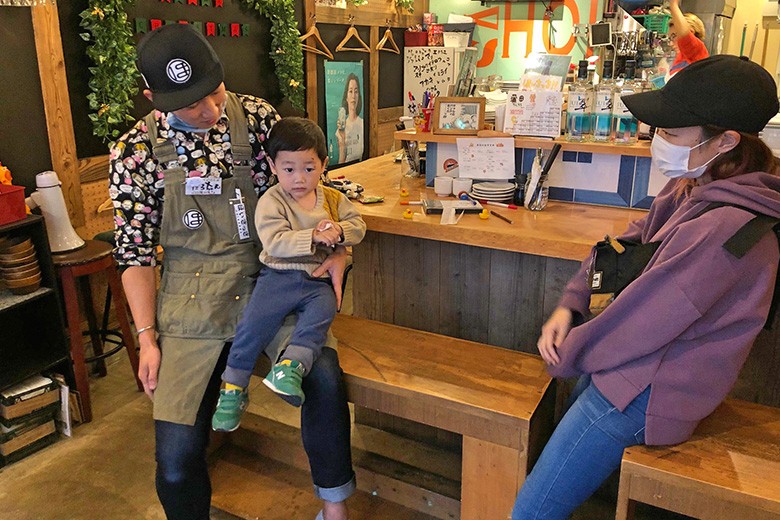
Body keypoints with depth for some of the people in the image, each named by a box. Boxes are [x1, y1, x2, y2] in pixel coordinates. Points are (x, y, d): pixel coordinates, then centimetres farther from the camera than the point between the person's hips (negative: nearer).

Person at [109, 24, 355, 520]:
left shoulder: (258, 117, -1)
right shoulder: (136, 152, -4)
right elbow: (136, 250, 1)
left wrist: (337, 247, -10)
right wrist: (147, 337, -2)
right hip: (193, 301, 0)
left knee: (325, 379, -26)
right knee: (177, 453, -9)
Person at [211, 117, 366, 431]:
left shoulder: (333, 199, 12)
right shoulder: (270, 202, -3)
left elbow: (358, 225, 10)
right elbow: (275, 242, -16)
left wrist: (338, 231, -12)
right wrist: (314, 237, -24)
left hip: (318, 280, 3)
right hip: (278, 276, -2)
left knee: (321, 313, -29)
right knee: (253, 322, -18)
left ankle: (290, 367, -33)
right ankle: (233, 388, -3)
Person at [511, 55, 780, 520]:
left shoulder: (719, 229, -30)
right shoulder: (693, 189, 0)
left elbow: (634, 327, -24)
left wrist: (565, 356, -7)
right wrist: (569, 306, -5)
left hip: (642, 394, -9)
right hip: (622, 370, 9)